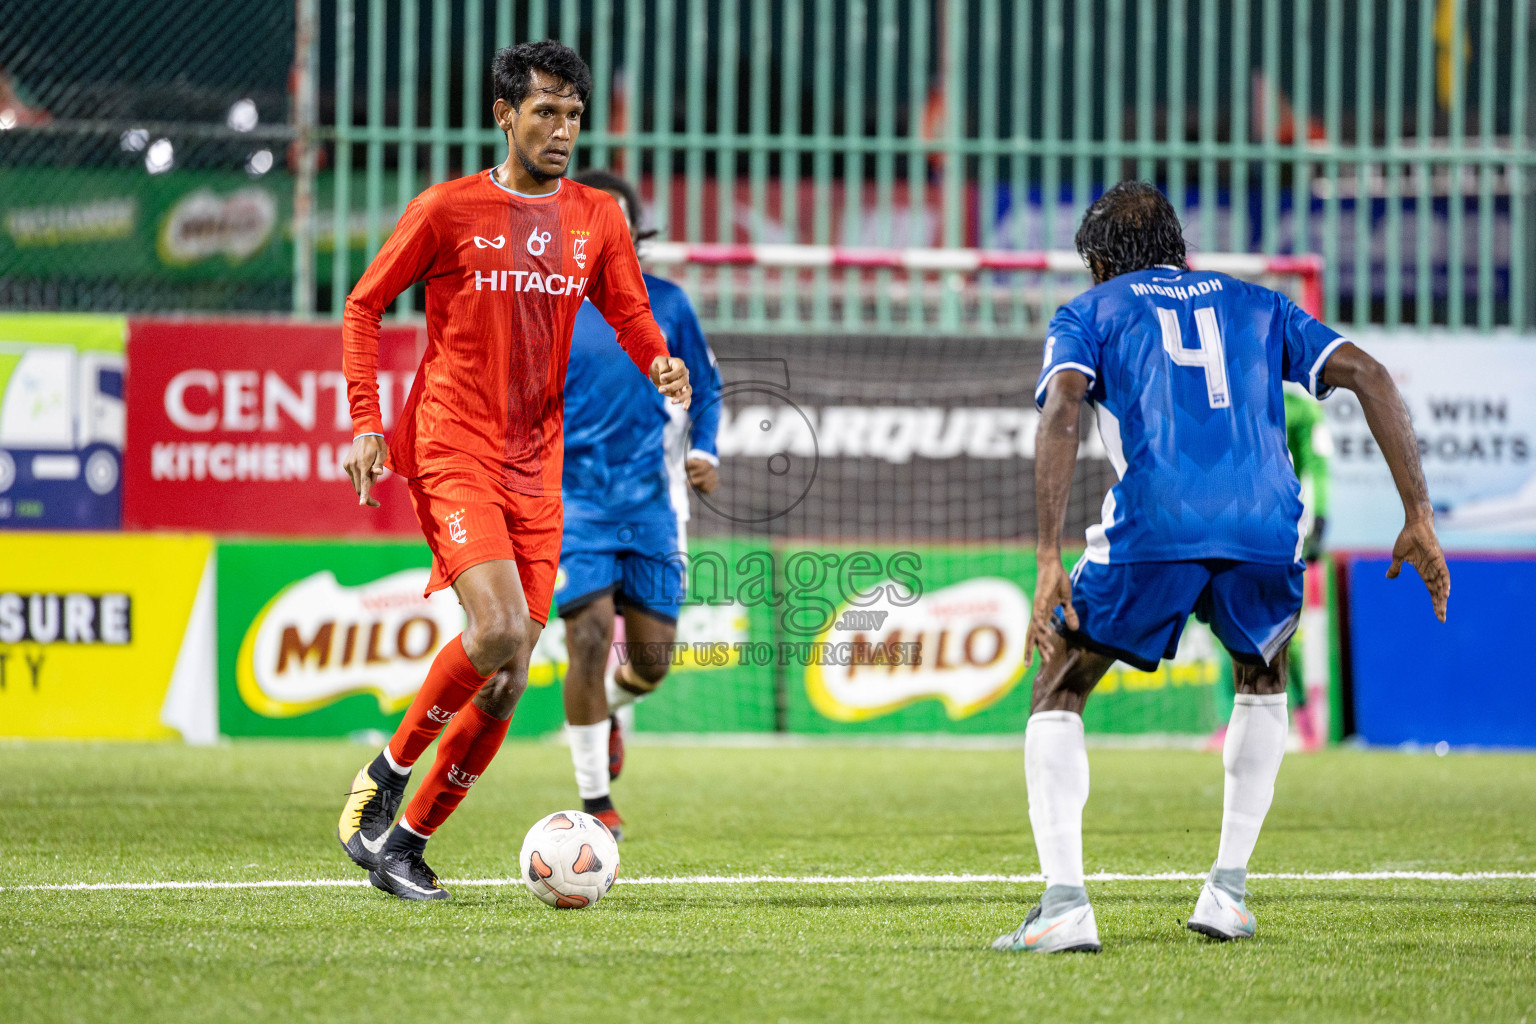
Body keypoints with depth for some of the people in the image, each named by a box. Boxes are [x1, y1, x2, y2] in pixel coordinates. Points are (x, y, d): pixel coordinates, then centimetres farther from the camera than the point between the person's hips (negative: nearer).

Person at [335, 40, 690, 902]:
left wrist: (661, 362, -10)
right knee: (499, 629, -24)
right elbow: (365, 307, 4)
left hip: (535, 466, 5)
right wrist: (367, 423, -5)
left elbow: (630, 313, 14)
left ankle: (408, 841, 15)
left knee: (510, 682, 1)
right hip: (452, 451, -5)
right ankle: (386, 776, -2)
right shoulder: (447, 209, -3)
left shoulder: (597, 218, 8)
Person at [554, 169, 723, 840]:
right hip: (576, 499, -2)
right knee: (591, 635, -17)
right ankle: (595, 804, -7)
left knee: (652, 660, -1)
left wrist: (704, 452, -1)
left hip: (652, 501, 2)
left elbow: (704, 387, 15)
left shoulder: (666, 304, 5)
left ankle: (606, 709, 37)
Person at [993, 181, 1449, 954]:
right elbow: (1366, 375, 17)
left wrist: (1049, 560, -8)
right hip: (1266, 523, 3)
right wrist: (1418, 517, 15)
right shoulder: (1254, 304, 30)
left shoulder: (1088, 314, 20)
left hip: (1153, 527, -3)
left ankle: (1064, 901, -4)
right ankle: (1228, 890, 20)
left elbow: (1061, 412, -1)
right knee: (1263, 682, 32)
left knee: (1058, 694, 15)